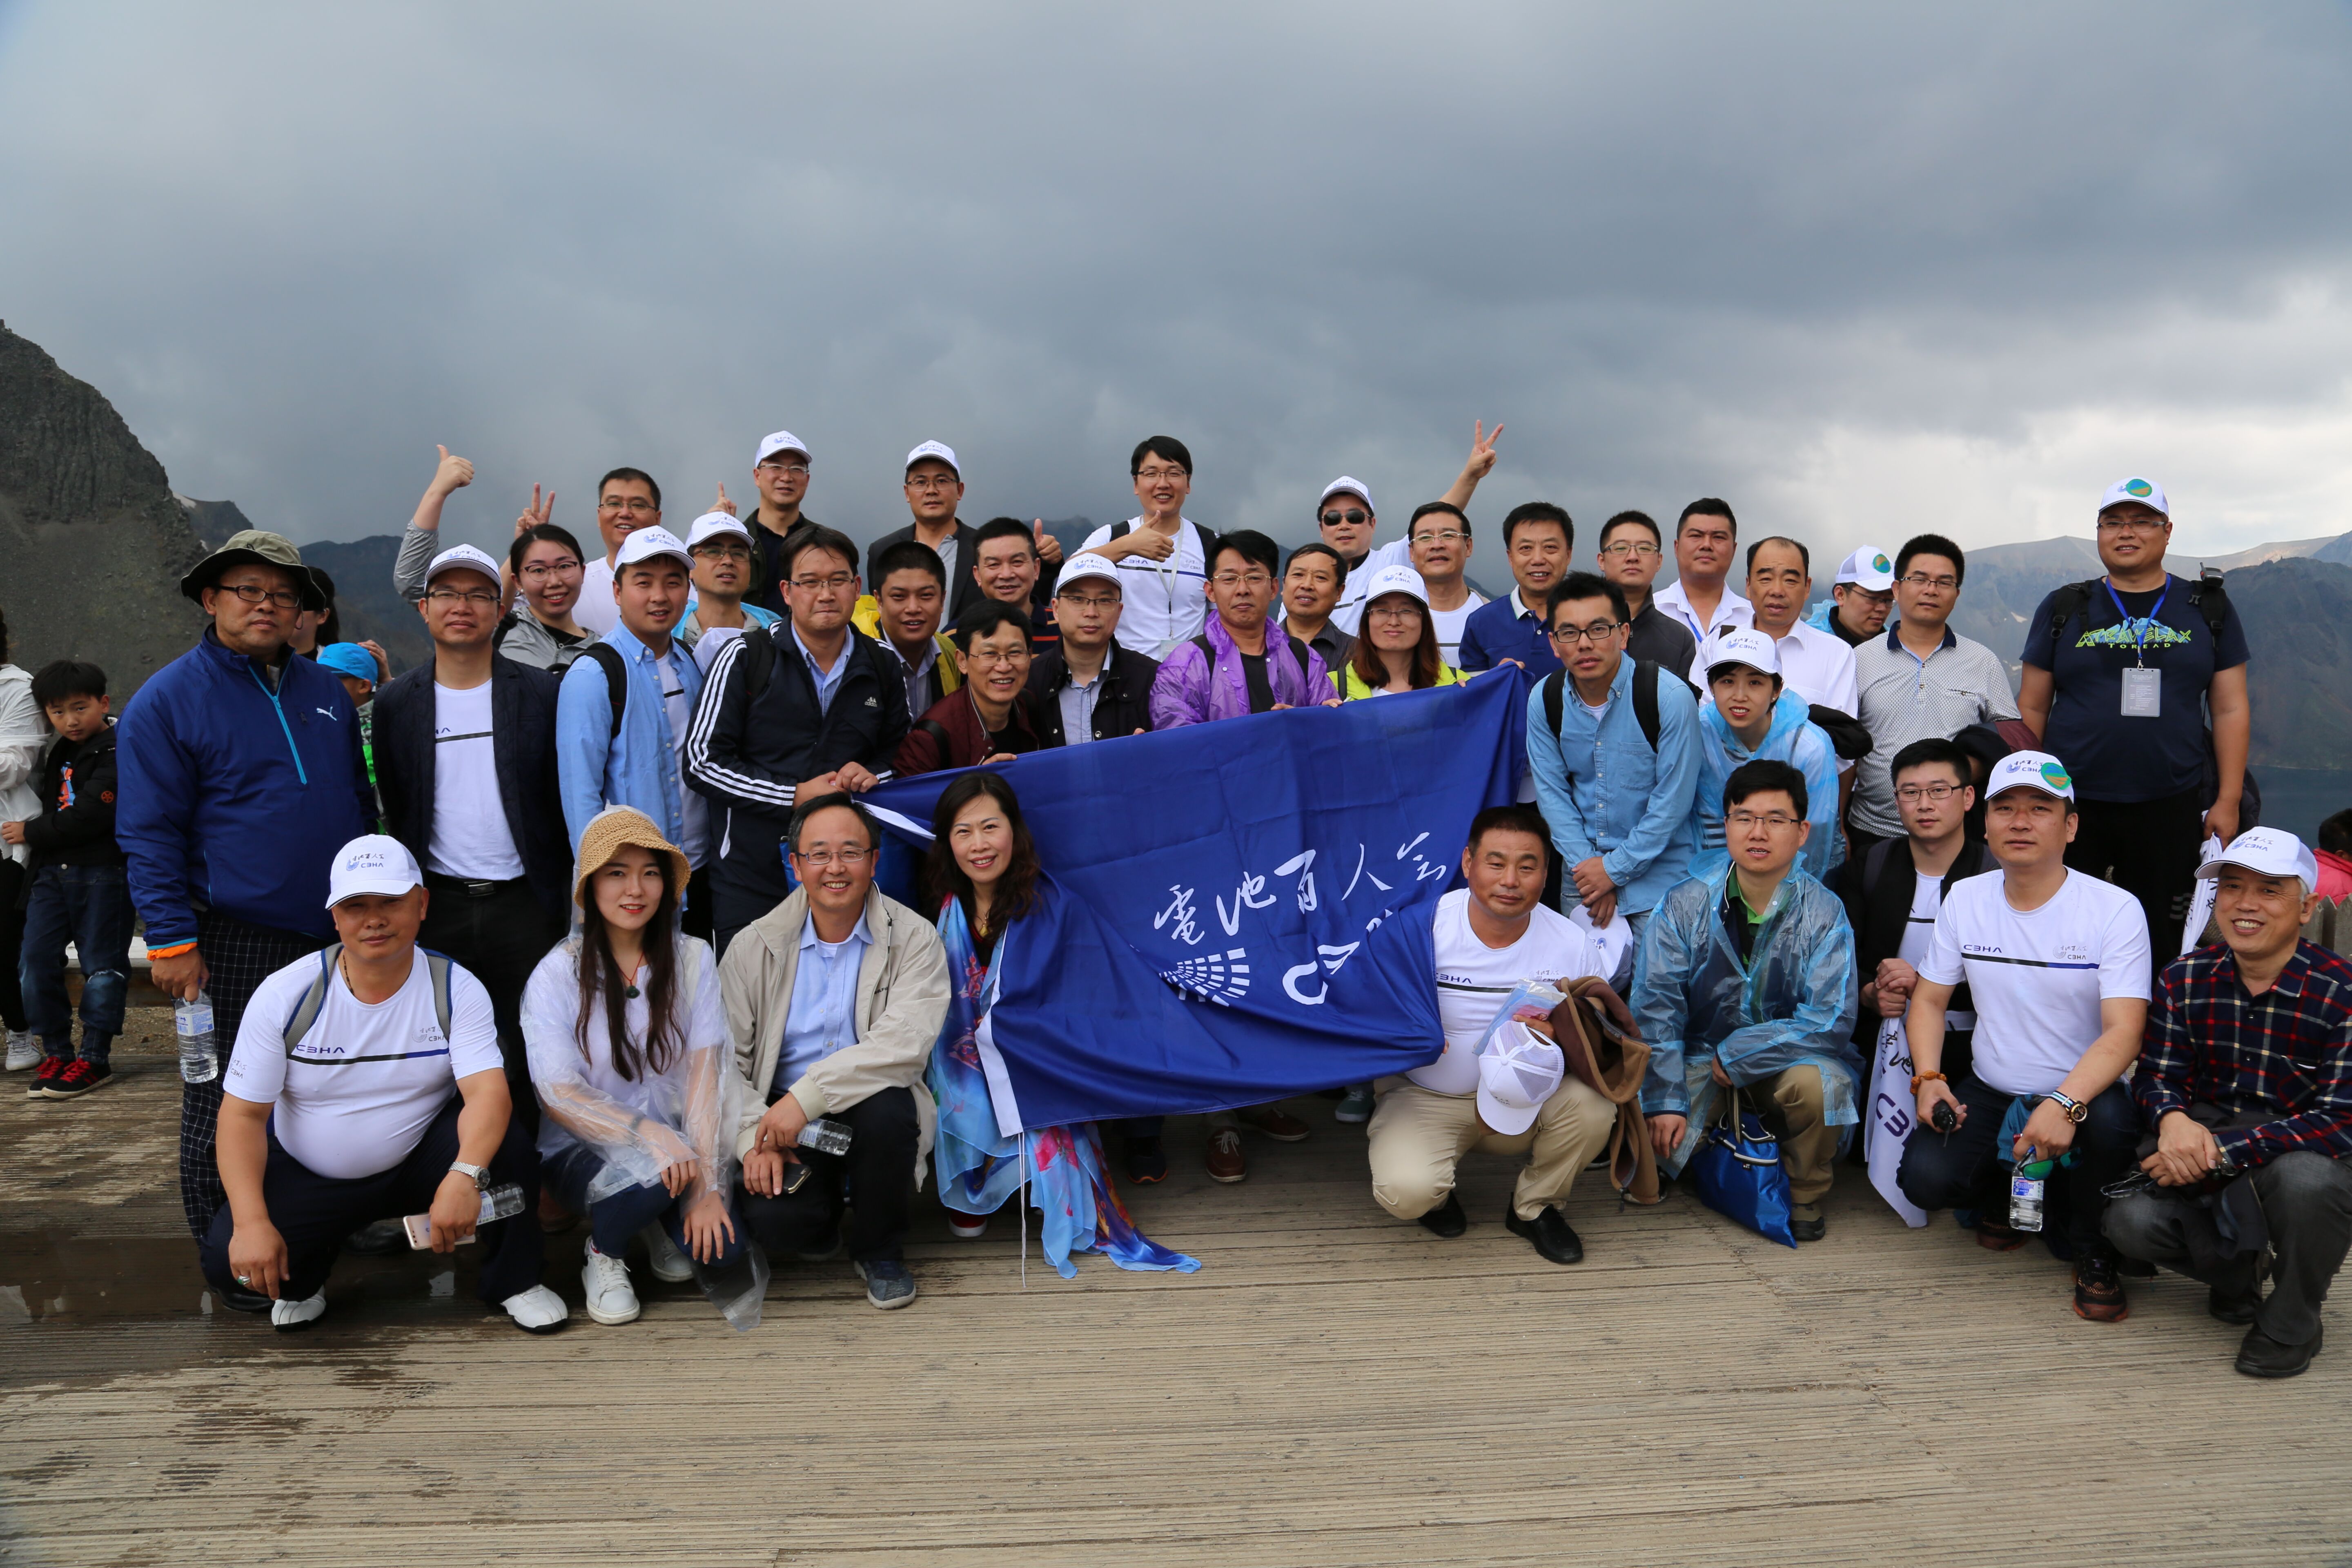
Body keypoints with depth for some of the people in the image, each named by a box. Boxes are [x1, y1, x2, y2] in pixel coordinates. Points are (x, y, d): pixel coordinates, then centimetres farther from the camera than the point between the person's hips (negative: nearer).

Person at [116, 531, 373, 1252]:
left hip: (339, 940, 5)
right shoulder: (165, 701, -5)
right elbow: (149, 835, -8)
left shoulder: (326, 690, 11)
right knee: (224, 1108, 3)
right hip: (233, 946, -5)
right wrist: (172, 941, -13)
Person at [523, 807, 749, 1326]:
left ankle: (663, 1222, 14)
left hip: (675, 1137, 2)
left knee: (722, 1247, -22)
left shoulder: (692, 959, -2)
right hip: (582, 1148, -2)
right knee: (655, 1171, -34)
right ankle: (602, 1255, 0)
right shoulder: (558, 973, -8)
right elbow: (559, 1095, -14)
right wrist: (650, 1134, -30)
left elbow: (704, 1073, -9)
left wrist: (706, 1187, -18)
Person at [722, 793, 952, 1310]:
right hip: (784, 1128, 1)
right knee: (772, 1220, -29)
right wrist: (754, 1139, -16)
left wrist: (808, 1096, -28)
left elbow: (905, 1043, -20)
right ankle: (821, 1219, 12)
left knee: (885, 1108, -35)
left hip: (870, 1112, 0)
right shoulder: (753, 947, 3)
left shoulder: (914, 939, -5)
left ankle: (879, 1249, -5)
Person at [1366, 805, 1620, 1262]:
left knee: (1592, 1105, -28)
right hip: (1426, 1099, -2)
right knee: (1406, 1193, -30)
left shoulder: (1573, 944, -8)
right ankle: (1437, 1185, 12)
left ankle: (1535, 1206, 4)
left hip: (1528, 1100, 2)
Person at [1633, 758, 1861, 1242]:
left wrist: (1735, 1056, -19)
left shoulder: (1824, 913, -11)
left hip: (1790, 1060, -1)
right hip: (1700, 1054, 1)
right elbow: (1655, 1005, -12)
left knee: (1818, 1080, -34)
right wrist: (1664, 1100, -21)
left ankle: (1806, 1197, -3)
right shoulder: (1685, 905, -8)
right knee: (1655, 1135, -24)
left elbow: (1831, 1020, -18)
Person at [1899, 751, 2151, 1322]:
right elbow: (1929, 1000, 7)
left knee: (2113, 1123, -37)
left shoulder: (2115, 910, -12)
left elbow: (2124, 1030, -20)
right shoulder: (1964, 899, 1)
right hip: (1987, 1094, 3)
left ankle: (2091, 1247, -4)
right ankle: (2004, 1194, 15)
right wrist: (1928, 1078, -11)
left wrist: (2065, 1103, -37)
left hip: (2081, 1090, -2)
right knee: (1926, 1177, -24)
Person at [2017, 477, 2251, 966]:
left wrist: (2228, 801, 0)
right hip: (2071, 808, 0)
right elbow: (2031, 709, 7)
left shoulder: (2208, 609, 9)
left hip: (2172, 810, 1)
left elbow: (2231, 710, 7)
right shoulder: (2064, 609, 7)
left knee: (2159, 944, 7)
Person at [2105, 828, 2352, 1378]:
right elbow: (2157, 1075, 0)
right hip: (2204, 1134, 3)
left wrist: (2220, 1151, -30)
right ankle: (2233, 1268, 15)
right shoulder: (2185, 978, -3)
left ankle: (2292, 1323, -7)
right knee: (2130, 1221, -24)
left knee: (2306, 1179, -39)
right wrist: (2173, 1119, -26)